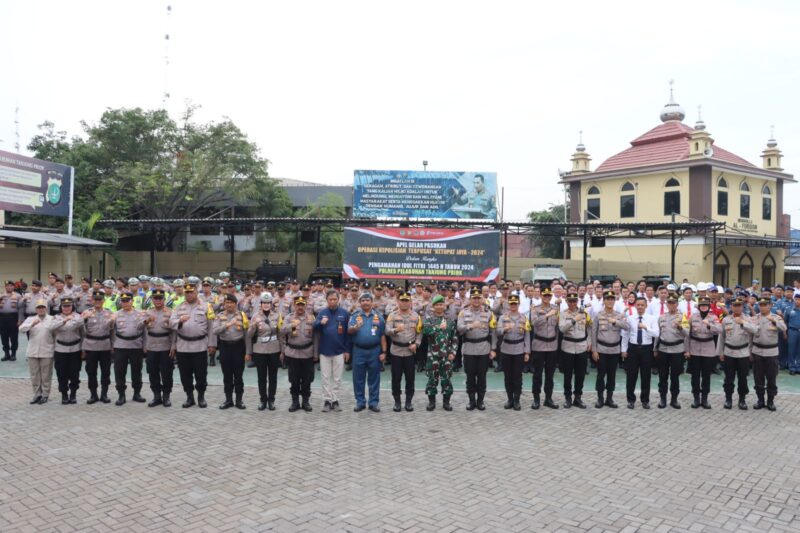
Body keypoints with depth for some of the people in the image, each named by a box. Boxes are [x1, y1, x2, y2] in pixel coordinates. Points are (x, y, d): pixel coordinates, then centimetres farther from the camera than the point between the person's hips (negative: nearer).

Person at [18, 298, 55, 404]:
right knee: (34, 375, 9)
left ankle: (45, 395, 12)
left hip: (47, 352, -3)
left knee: (46, 375, 3)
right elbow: (21, 328, -7)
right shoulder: (30, 319, 8)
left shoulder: (52, 319, 2)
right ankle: (37, 394, 19)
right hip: (32, 352, 3)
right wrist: (32, 325, -23)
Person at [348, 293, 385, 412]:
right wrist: (355, 327, -33)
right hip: (359, 351, 0)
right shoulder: (355, 315, 3)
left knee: (374, 378, 6)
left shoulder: (378, 316, 5)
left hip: (374, 350, 0)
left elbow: (382, 336, 5)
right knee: (358, 378, 6)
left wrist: (384, 352, 1)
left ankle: (373, 402, 15)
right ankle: (360, 402, 17)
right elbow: (349, 330, -11)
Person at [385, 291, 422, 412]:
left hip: (410, 351, 1)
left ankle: (409, 401, 16)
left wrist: (416, 344, -10)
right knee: (396, 377, 5)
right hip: (396, 350, -1)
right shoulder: (392, 315, -2)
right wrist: (395, 330, -35)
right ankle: (397, 401, 16)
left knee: (410, 378, 5)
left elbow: (419, 333, 5)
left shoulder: (416, 316, 4)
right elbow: (387, 331, -14)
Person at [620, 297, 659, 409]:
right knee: (631, 376, 5)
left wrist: (646, 327, -30)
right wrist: (624, 350, 3)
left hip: (646, 349, -1)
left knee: (646, 376, 7)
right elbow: (625, 335, 7)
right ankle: (631, 400, 17)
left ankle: (645, 400, 21)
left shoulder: (652, 318, -2)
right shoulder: (630, 318, 2)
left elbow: (656, 334, -15)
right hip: (633, 348, 1)